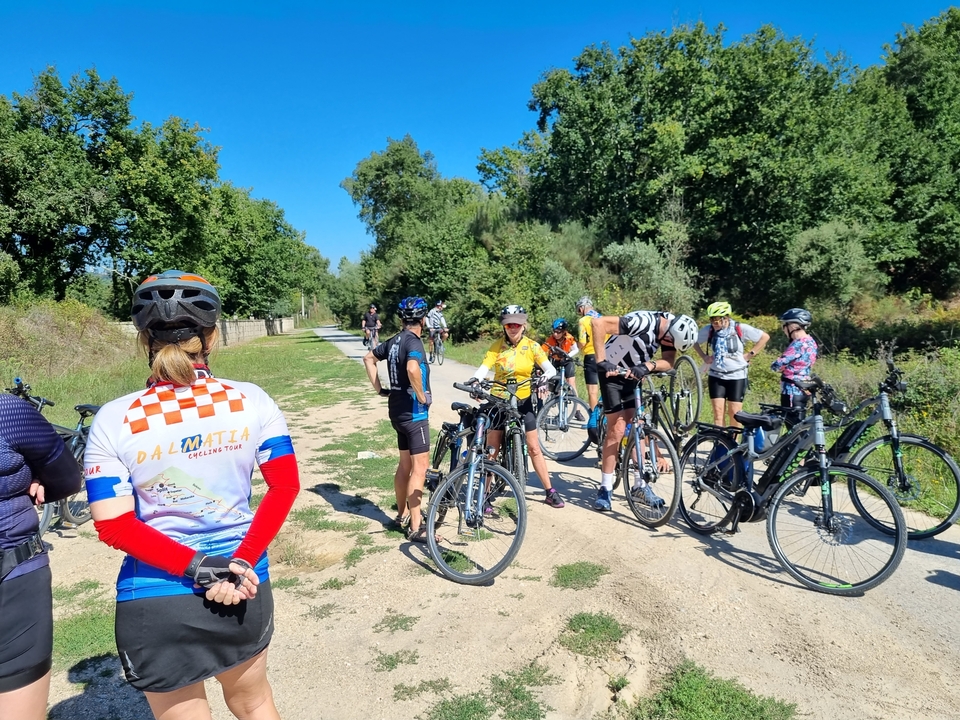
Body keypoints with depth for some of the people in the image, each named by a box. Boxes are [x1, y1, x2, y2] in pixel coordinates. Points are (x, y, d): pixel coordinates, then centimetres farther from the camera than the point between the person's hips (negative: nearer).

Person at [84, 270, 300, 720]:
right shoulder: (251, 401, -8)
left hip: (155, 600, -1)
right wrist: (240, 563, -11)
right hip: (244, 586, 2)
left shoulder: (114, 421, -11)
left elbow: (114, 526, -13)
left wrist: (199, 567, -14)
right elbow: (285, 487, -9)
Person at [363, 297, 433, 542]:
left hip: (397, 409, 9)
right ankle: (416, 527, -2)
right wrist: (422, 396, -22)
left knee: (405, 464, 19)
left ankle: (402, 514, 32)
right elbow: (413, 369, -36)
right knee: (420, 467, -5)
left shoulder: (394, 341, 9)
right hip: (413, 411, -9)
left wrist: (380, 389, 19)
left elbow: (369, 358, 23)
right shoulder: (414, 341, -17)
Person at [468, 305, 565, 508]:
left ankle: (550, 492, 16)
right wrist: (475, 380, -38)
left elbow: (550, 368, -13)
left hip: (523, 402, 0)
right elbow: (484, 368, -17)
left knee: (534, 448, 5)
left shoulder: (531, 346, -5)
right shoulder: (497, 346, -6)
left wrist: (545, 376, -35)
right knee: (491, 450, 2)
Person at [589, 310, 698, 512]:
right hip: (613, 372, -7)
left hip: (634, 374, 7)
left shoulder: (670, 329, -9)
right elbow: (597, 322, -39)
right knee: (617, 430, -10)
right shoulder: (642, 321, -31)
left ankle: (640, 485, 17)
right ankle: (605, 489, 0)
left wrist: (648, 365, -38)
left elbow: (669, 362, -17)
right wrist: (601, 361, -40)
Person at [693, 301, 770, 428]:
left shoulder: (740, 329, -11)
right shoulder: (708, 330, -5)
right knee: (718, 412, -2)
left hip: (737, 377, -1)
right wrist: (703, 356, 3)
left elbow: (765, 337, -2)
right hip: (716, 376, 2)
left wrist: (749, 355, -5)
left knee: (734, 413, 3)